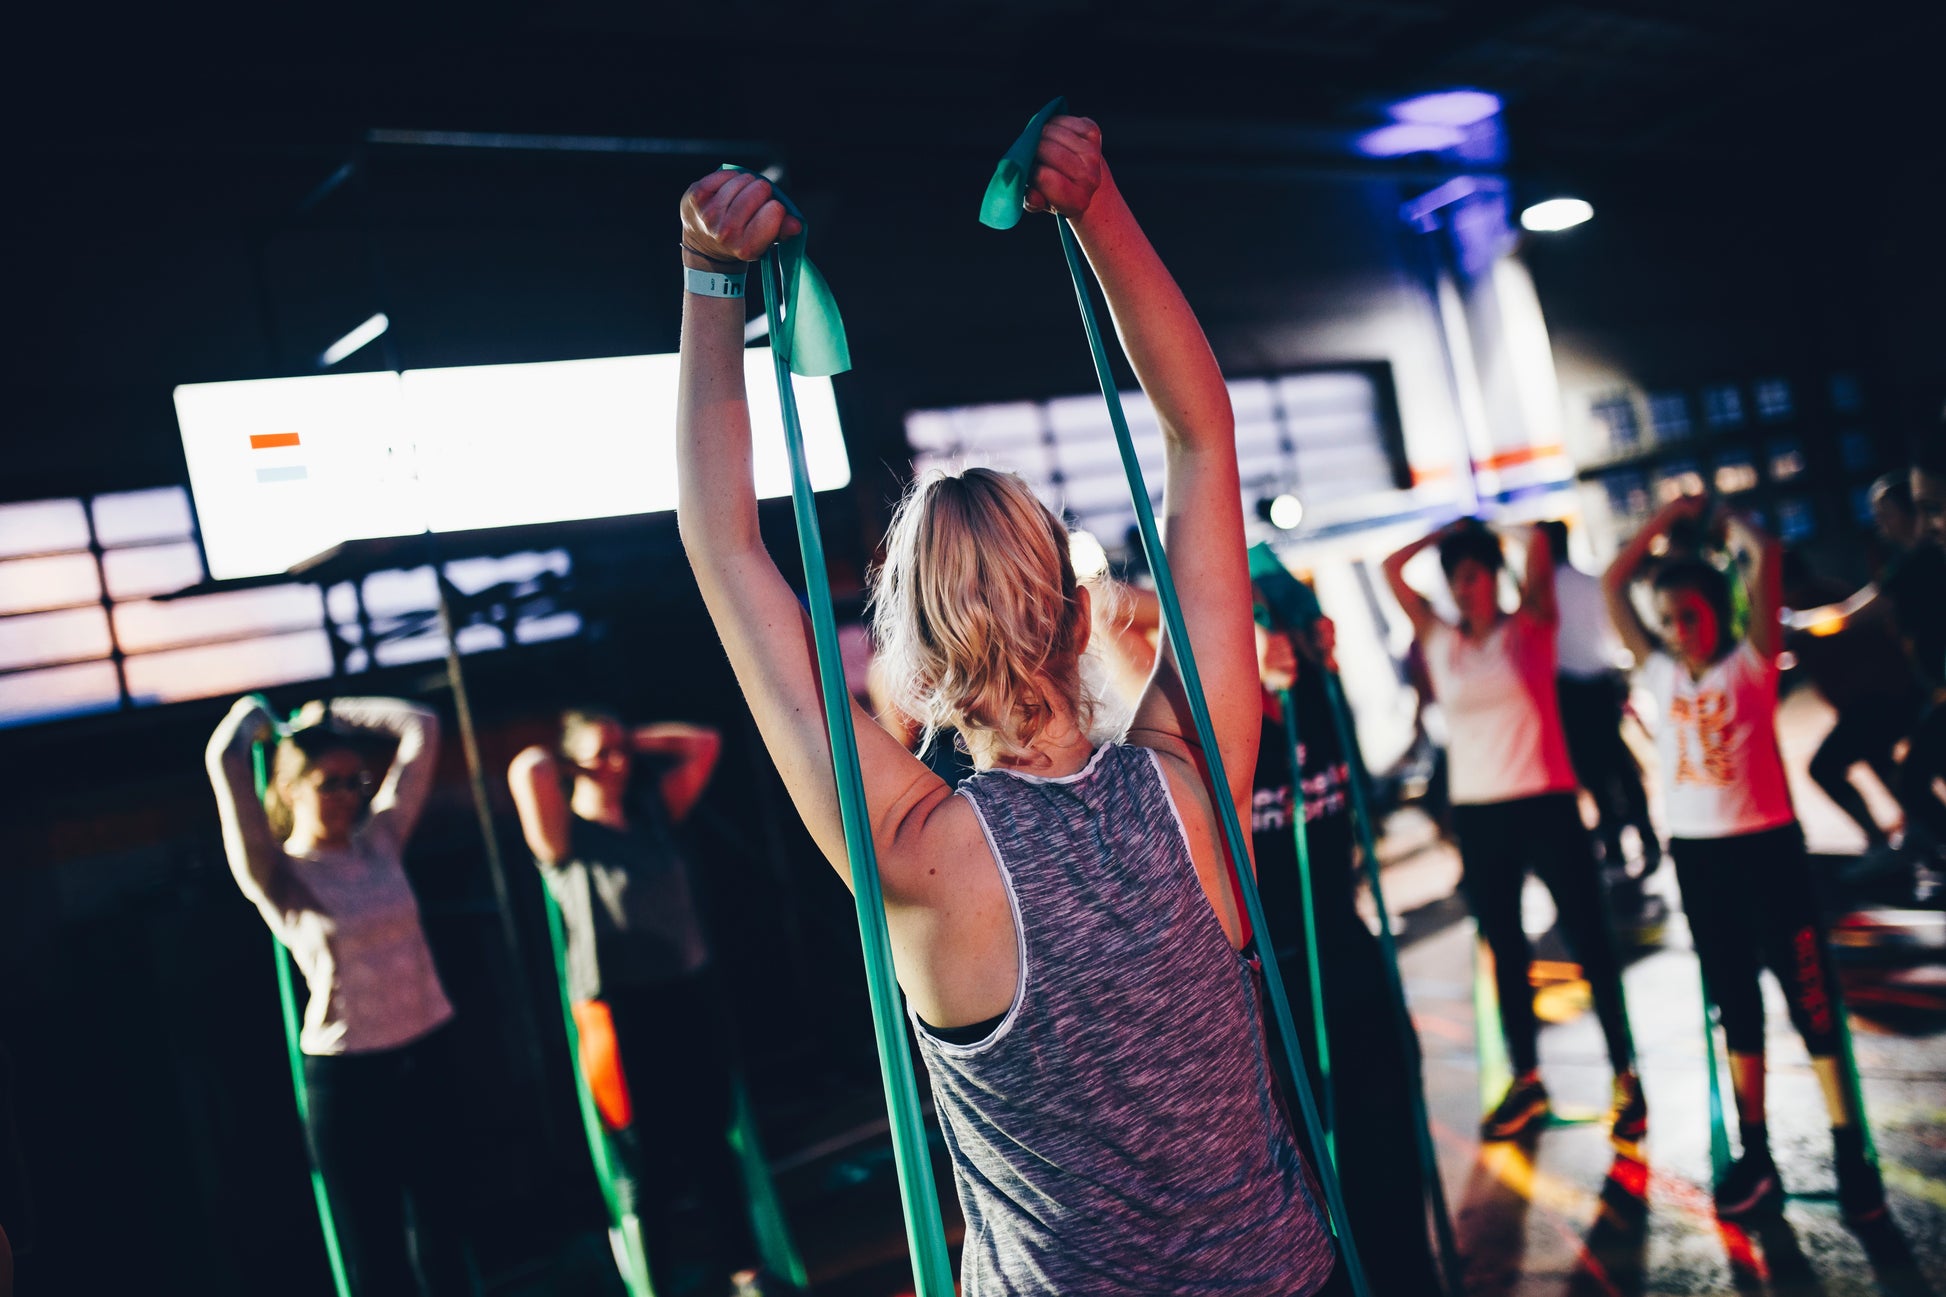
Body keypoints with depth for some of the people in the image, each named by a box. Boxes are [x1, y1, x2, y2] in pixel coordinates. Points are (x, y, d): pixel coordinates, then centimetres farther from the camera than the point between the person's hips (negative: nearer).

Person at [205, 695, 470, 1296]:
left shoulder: (380, 841, 4)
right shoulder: (277, 874, -9)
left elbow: (421, 729, 6)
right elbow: (224, 759, -21)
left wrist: (331, 715, 10)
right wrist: (251, 717, -1)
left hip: (430, 1054, 4)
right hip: (349, 1074, -4)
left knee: (439, 1232, 15)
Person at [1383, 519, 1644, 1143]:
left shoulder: (1530, 628, 0)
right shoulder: (1439, 640, 7)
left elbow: (1539, 553, -13)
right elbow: (1392, 569, 4)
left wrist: (1485, 530, 4)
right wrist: (1450, 530, 7)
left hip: (1545, 804, -3)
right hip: (1476, 812, 4)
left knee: (1589, 940, 2)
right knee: (1505, 950, 12)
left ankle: (1625, 1075, 13)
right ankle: (1526, 1078, 23)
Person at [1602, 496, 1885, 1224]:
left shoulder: (1750, 662, -4)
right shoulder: (1660, 673, 6)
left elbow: (1765, 558, -14)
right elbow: (1613, 583, 7)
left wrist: (1723, 519, 3)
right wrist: (1671, 516, 9)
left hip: (1765, 844, -4)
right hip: (1695, 853, 4)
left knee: (1810, 998, 0)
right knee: (1735, 1006, 12)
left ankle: (1850, 1155, 10)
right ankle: (1755, 1156, 20)